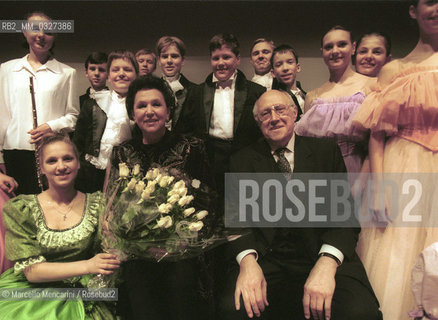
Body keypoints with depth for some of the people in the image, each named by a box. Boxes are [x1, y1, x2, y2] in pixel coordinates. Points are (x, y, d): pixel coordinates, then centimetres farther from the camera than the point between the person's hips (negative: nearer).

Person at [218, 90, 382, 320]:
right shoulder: (243, 160, 10)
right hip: (267, 256, 0)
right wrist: (247, 261, -20)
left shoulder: (326, 150, 8)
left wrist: (327, 263, -21)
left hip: (322, 253, 0)